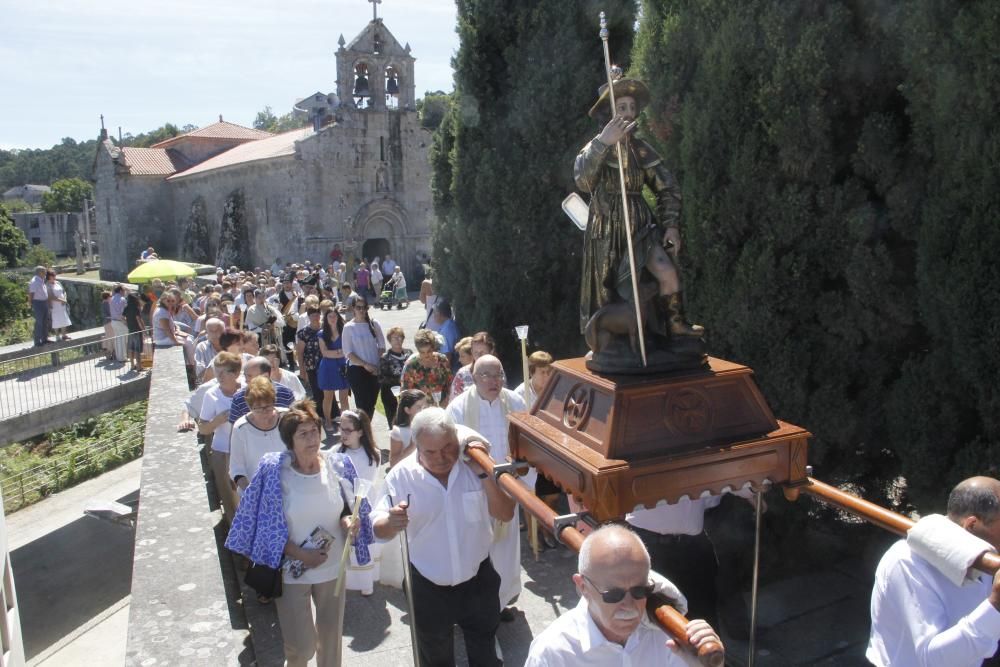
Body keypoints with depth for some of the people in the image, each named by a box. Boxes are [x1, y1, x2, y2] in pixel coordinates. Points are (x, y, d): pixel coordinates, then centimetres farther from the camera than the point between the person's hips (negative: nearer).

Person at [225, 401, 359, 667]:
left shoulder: (335, 463, -9)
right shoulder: (274, 470, -18)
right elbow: (270, 525, -13)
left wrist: (348, 521, -17)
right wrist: (301, 555, -19)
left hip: (332, 567, 3)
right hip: (292, 570, -3)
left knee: (331, 635, 20)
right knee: (301, 645, 8)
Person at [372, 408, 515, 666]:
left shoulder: (475, 463, -15)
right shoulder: (401, 475, -16)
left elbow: (505, 514, -15)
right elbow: (378, 528, -12)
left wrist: (484, 474, -28)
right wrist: (391, 523, -36)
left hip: (478, 581, 1)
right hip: (428, 589, -1)